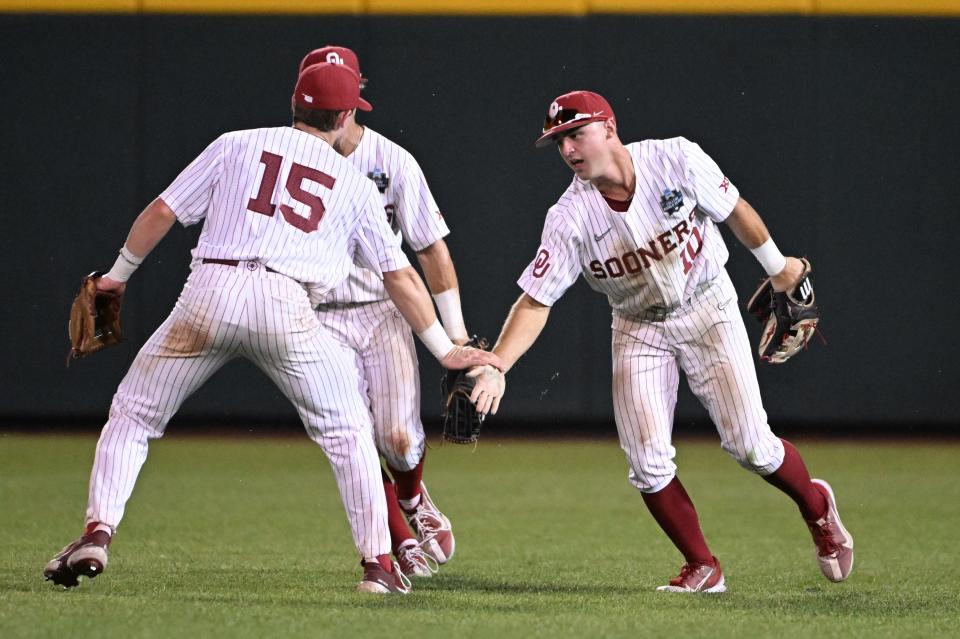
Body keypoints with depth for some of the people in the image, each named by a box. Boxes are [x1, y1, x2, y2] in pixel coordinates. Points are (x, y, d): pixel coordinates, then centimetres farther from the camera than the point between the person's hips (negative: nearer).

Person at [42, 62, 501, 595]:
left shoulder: (236, 146, 18)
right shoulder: (354, 185, 19)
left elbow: (162, 212, 13)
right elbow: (399, 277, 19)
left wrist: (118, 275, 26)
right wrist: (445, 351, 26)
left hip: (208, 293, 0)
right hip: (285, 306, 0)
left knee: (132, 415, 13)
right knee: (347, 431, 16)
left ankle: (97, 533, -4)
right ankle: (378, 564, 9)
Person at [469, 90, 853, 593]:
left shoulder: (677, 160, -20)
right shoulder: (570, 218, -19)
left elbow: (734, 210, -3)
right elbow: (535, 301, -20)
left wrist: (776, 265, 8)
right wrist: (494, 368, -33)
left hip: (709, 310, -1)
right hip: (639, 331, 1)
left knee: (749, 445, -6)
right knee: (647, 464, -10)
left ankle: (816, 507, 24)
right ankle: (702, 568, 11)